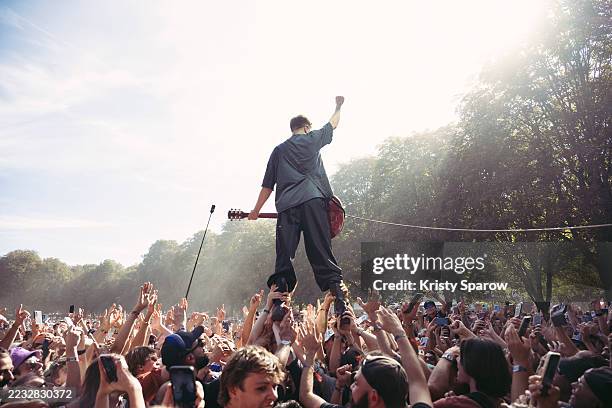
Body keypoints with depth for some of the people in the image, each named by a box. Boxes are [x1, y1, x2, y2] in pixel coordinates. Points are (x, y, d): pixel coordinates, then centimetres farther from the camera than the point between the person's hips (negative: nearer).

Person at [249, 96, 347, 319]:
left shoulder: (279, 150, 23)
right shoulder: (312, 139, 17)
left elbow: (267, 185, 21)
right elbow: (333, 124, 35)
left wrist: (256, 210, 27)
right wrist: (338, 106, 52)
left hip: (286, 206, 2)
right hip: (313, 200, -2)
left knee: (284, 257, -1)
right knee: (322, 253, -4)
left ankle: (278, 303, -11)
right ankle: (339, 298, -13)